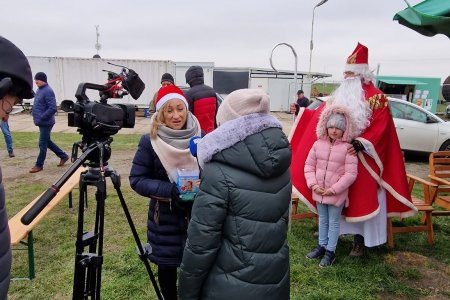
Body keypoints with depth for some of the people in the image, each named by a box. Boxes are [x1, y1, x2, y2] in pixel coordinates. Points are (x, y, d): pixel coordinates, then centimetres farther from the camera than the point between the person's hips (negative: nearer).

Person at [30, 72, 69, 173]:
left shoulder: (48, 91, -17)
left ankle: (39, 165, 12)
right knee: (47, 142, 18)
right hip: (42, 122, 9)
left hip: (46, 123, -9)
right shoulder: (39, 89, 11)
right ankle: (63, 156, 29)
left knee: (42, 144, 1)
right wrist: (38, 117, 11)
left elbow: (53, 108, -24)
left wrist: (42, 117, -21)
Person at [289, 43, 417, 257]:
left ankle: (359, 241, 17)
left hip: (361, 158, -5)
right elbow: (321, 115, 20)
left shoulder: (376, 97, -7)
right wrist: (303, 112, 17)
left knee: (360, 198, 2)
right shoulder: (340, 95, 11)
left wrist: (361, 143, -25)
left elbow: (380, 128, -14)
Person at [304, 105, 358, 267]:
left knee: (333, 222, 10)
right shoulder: (318, 144, -1)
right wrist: (313, 185, -8)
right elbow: (309, 165, 3)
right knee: (322, 220, 20)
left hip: (337, 193, -4)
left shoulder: (348, 148, -13)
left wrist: (333, 189, -17)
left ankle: (330, 252, 23)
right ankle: (322, 246, 36)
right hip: (319, 192, 4)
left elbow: (351, 174, -16)